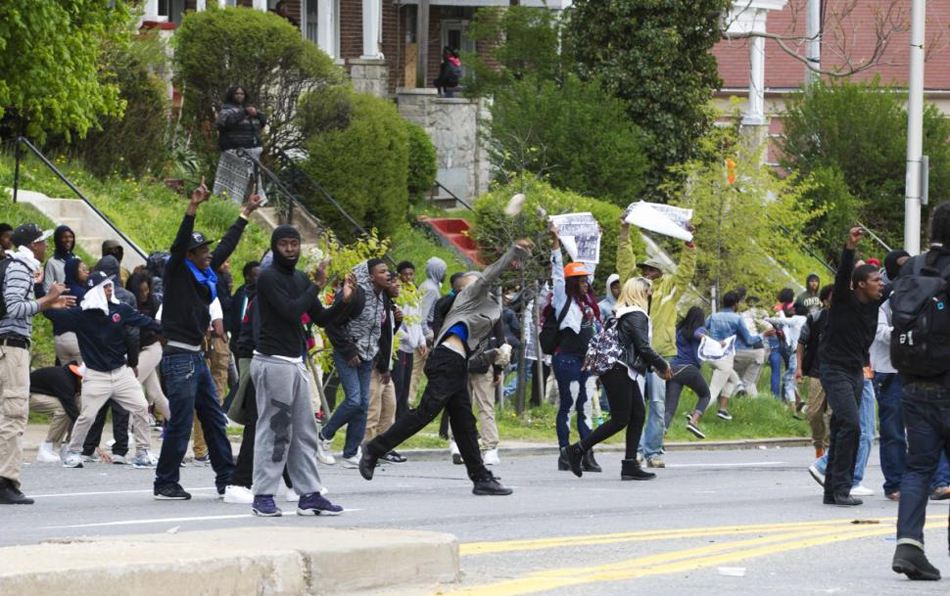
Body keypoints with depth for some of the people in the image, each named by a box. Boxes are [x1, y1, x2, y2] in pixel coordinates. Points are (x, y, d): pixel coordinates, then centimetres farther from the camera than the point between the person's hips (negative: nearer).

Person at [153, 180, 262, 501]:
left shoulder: (205, 273, 12)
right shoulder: (177, 272, -9)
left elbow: (227, 246, 24)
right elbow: (180, 242, -25)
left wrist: (245, 215, 31)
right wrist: (193, 207, -35)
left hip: (196, 358, 9)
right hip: (179, 357, -9)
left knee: (215, 420, 12)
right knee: (180, 423, -7)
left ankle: (226, 478, 19)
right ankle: (165, 484, 0)